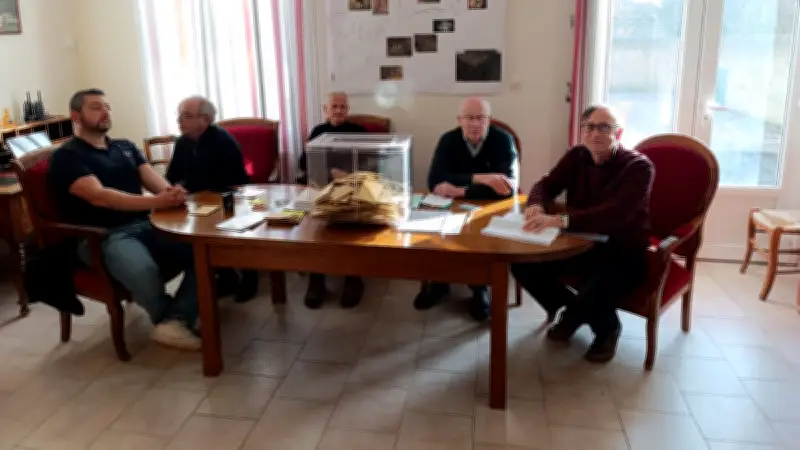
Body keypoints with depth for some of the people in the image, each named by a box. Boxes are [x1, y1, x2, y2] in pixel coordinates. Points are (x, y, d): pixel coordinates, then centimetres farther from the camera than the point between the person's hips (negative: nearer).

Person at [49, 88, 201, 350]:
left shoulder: (126, 147, 20)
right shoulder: (67, 156, -1)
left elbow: (154, 181, 7)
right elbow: (98, 196, -17)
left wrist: (173, 193, -19)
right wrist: (156, 202, -31)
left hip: (146, 225, 6)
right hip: (103, 237, -6)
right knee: (142, 270, -38)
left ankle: (174, 321, -25)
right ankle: (175, 318, -10)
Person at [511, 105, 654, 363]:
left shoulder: (638, 166, -18)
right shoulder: (577, 156, 1)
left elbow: (616, 214, -32)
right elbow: (545, 185, 6)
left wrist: (560, 220, -44)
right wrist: (536, 205, -21)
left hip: (622, 254, -6)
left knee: (591, 298, -34)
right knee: (523, 263, -14)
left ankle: (607, 328, 9)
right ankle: (572, 312, 14)